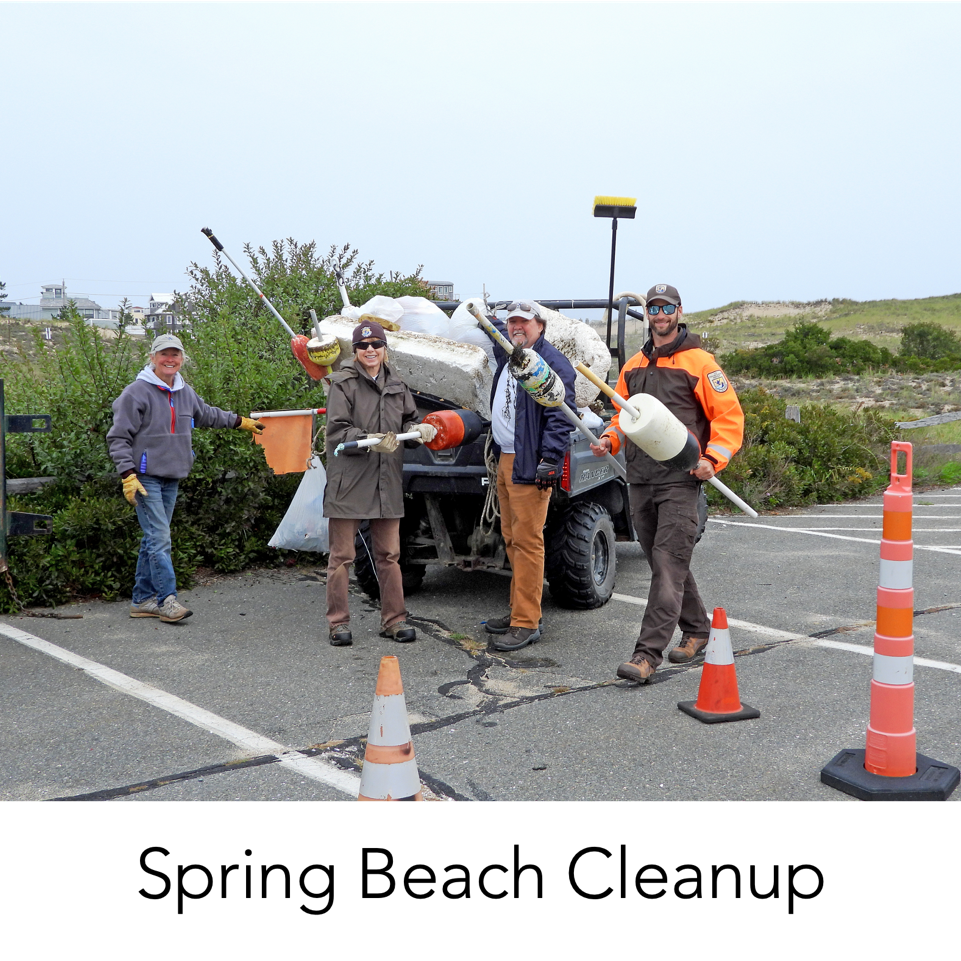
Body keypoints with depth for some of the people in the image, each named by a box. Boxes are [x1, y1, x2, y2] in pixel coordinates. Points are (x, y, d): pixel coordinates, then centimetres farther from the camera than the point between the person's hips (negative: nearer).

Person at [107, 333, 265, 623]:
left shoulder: (185, 393, 12)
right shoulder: (136, 393, -8)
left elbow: (206, 415, 32)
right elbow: (118, 438, -9)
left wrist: (240, 421, 42)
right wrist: (128, 475, -18)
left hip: (172, 479, 7)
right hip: (146, 478, -7)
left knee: (153, 540, 11)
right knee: (159, 539, -12)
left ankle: (142, 600, 17)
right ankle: (166, 599, -8)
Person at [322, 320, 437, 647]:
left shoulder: (396, 385, 15)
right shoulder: (343, 383, -3)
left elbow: (409, 422, 19)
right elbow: (336, 431, -10)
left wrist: (419, 430, -4)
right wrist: (371, 442, -24)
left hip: (387, 483, 5)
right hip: (348, 482, -5)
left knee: (389, 555, 10)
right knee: (341, 556, 2)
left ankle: (393, 620, 19)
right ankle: (338, 623, 11)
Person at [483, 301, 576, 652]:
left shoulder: (552, 362, -10)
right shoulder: (506, 355, 18)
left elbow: (560, 417, -18)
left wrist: (550, 459, -24)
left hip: (530, 465, -9)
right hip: (504, 459, 10)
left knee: (527, 541, -9)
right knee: (512, 539, 13)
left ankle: (526, 623, -7)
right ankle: (519, 610, 22)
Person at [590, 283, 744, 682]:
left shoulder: (699, 362, -3)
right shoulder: (634, 366, 16)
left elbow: (729, 414, -3)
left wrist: (713, 459, -16)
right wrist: (610, 439, 4)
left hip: (680, 480, -7)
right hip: (639, 480, 7)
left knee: (668, 564, -11)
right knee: (664, 563, 14)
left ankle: (648, 653, -13)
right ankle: (696, 628, 32)